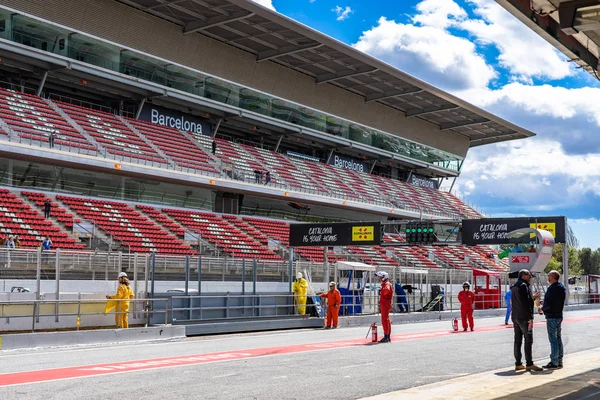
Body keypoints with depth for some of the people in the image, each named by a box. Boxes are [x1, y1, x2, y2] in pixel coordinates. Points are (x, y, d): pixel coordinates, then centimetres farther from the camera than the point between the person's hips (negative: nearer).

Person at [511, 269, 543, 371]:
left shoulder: (514, 287, 17)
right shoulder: (523, 286, -12)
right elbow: (526, 303, -18)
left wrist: (532, 297, 24)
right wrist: (530, 318, -18)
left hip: (515, 317, 9)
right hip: (524, 318, -9)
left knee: (518, 340, 8)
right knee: (528, 340, -5)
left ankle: (518, 364, 10)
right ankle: (529, 364, -6)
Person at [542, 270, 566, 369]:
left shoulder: (552, 288, -19)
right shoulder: (562, 287, 11)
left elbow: (548, 304, -22)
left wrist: (542, 309, -4)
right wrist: (545, 303, 15)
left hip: (552, 316, -10)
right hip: (559, 315, 10)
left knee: (553, 339, -6)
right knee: (558, 338, 14)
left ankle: (554, 362, -4)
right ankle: (559, 361, 20)